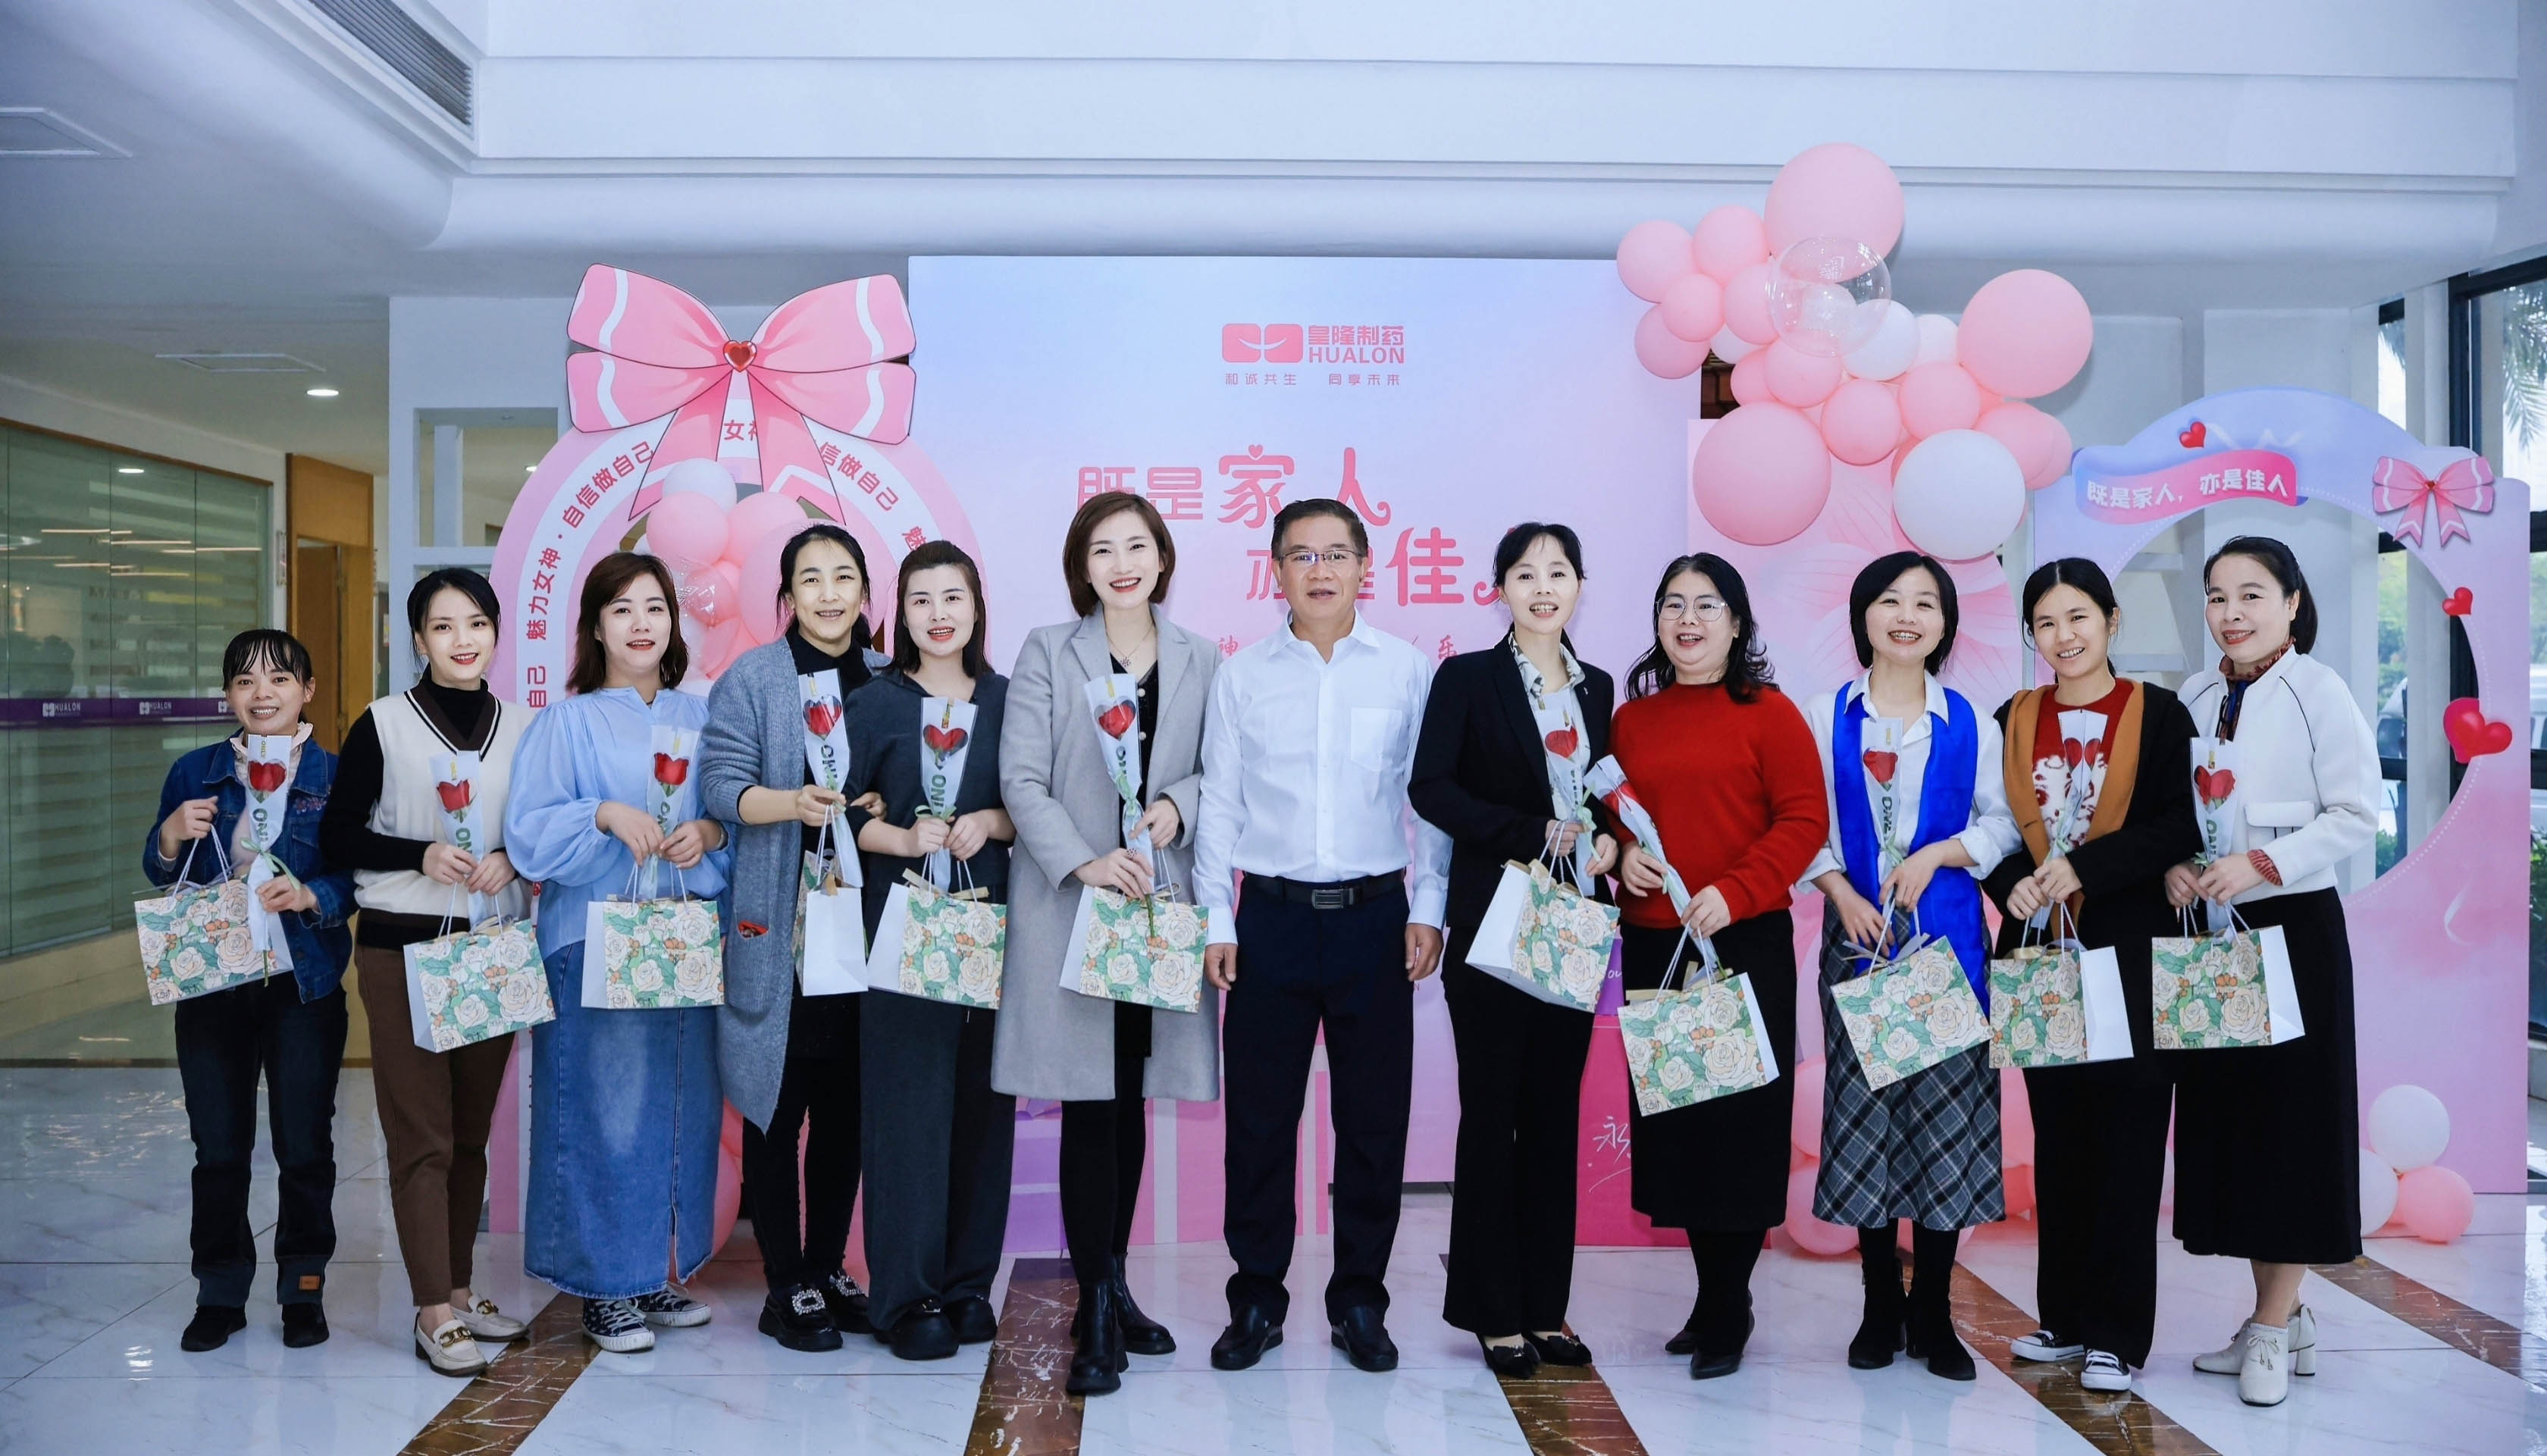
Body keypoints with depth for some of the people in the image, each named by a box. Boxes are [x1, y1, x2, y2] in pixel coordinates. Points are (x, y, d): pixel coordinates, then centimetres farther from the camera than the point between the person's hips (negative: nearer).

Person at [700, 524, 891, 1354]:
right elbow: (721, 784, -9)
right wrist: (791, 803, -26)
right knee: (778, 1104, 0)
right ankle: (786, 1286, 11)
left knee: (848, 1105, 10)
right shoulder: (751, 680, -1)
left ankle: (829, 1267, 24)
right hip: (777, 927, -4)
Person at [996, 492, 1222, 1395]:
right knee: (1089, 1106, -4)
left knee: (1132, 1101, 10)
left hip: (1159, 905, 3)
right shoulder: (1047, 652, 2)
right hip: (1069, 907, -3)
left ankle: (1113, 1285, 25)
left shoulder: (1199, 659, 9)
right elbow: (1021, 778, -5)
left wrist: (1178, 807, -11)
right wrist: (1083, 862, -18)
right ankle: (1096, 1316, 3)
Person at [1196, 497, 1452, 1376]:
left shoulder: (1408, 671, 4)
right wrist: (1215, 921, 1)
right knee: (1259, 1116, 5)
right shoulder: (1242, 676, 5)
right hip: (1272, 916, 0)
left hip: (1375, 916, 0)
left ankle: (1359, 1303, 21)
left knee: (1375, 1116, 6)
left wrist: (1427, 910, -1)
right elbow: (1219, 803, 6)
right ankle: (1256, 1300, 20)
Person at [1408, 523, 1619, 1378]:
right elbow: (1430, 788, -11)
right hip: (1494, 922, -4)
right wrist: (1534, 835, -17)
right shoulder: (1468, 679, -2)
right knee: (1492, 1114, 1)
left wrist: (1607, 841, -3)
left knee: (1555, 1114, 9)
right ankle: (1494, 1315, 11)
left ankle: (1545, 1308, 18)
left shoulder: (1597, 688, 13)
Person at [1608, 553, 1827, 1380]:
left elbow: (1804, 820, -7)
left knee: (1741, 1120, 0)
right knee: (1673, 1119, 9)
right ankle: (1719, 1296, 25)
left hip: (1744, 942, -4)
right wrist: (1621, 855, -4)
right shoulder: (1632, 719, 12)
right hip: (1651, 944, 5)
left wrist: (1731, 893, -18)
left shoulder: (1769, 715, -1)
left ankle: (1725, 1311, 12)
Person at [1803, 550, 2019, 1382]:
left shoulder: (1970, 723, 6)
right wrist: (1843, 895, -11)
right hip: (1856, 933, 0)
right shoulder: (1828, 717, 5)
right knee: (1862, 1109, 3)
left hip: (1946, 935, 0)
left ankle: (1933, 1314, 12)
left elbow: (2002, 822, 5)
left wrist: (1936, 855, -10)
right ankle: (1880, 1309, 16)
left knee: (1946, 1109, 0)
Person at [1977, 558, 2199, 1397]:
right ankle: (2066, 1319, 21)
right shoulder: (2013, 721, 10)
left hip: (2130, 955, -4)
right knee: (2057, 1138, 10)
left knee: (2127, 1141, 0)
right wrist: (2013, 882, -10)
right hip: (2043, 951, 4)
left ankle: (2118, 1335, 9)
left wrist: (2084, 867, -18)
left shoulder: (2159, 714, -1)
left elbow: (2179, 829, -8)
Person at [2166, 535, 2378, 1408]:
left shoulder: (2317, 691, -7)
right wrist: (2173, 865, -5)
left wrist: (2260, 864, -20)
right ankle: (2284, 1319, 21)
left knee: (2291, 1115, 1)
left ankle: (2273, 1330, 11)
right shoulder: (2195, 697, 9)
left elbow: (2357, 814, -11)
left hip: (2294, 927, -6)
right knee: (2225, 1112, 8)